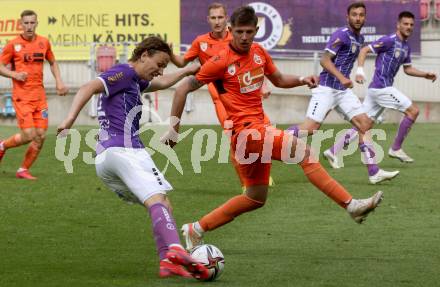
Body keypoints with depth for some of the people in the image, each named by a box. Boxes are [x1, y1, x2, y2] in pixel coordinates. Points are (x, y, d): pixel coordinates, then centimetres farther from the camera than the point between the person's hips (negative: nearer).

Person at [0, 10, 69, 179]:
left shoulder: (44, 42, 8)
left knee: (41, 136, -2)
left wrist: (59, 82, 10)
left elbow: (52, 62, 23)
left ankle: (23, 170, 12)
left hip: (39, 95, 5)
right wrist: (14, 74, -15)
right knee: (29, 135, -13)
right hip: (22, 96, -5)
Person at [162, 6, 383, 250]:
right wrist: (174, 128, -6)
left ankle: (196, 230, 21)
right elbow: (183, 90, -6)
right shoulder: (221, 62, -11)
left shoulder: (258, 52, 9)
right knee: (304, 151, -21)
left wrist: (302, 80, 4)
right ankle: (351, 205, -23)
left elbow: (279, 80, 24)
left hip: (259, 130, 9)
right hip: (246, 130, -9)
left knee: (256, 198, 15)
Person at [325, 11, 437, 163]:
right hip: (381, 87, -9)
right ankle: (396, 149, 0)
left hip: (377, 88, 9)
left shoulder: (406, 47, 16)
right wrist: (360, 70, -25)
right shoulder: (389, 41, -11)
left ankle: (333, 151, 7)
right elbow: (364, 50, -13)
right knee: (413, 111, -7)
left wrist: (425, 75, 16)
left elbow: (408, 69, 28)